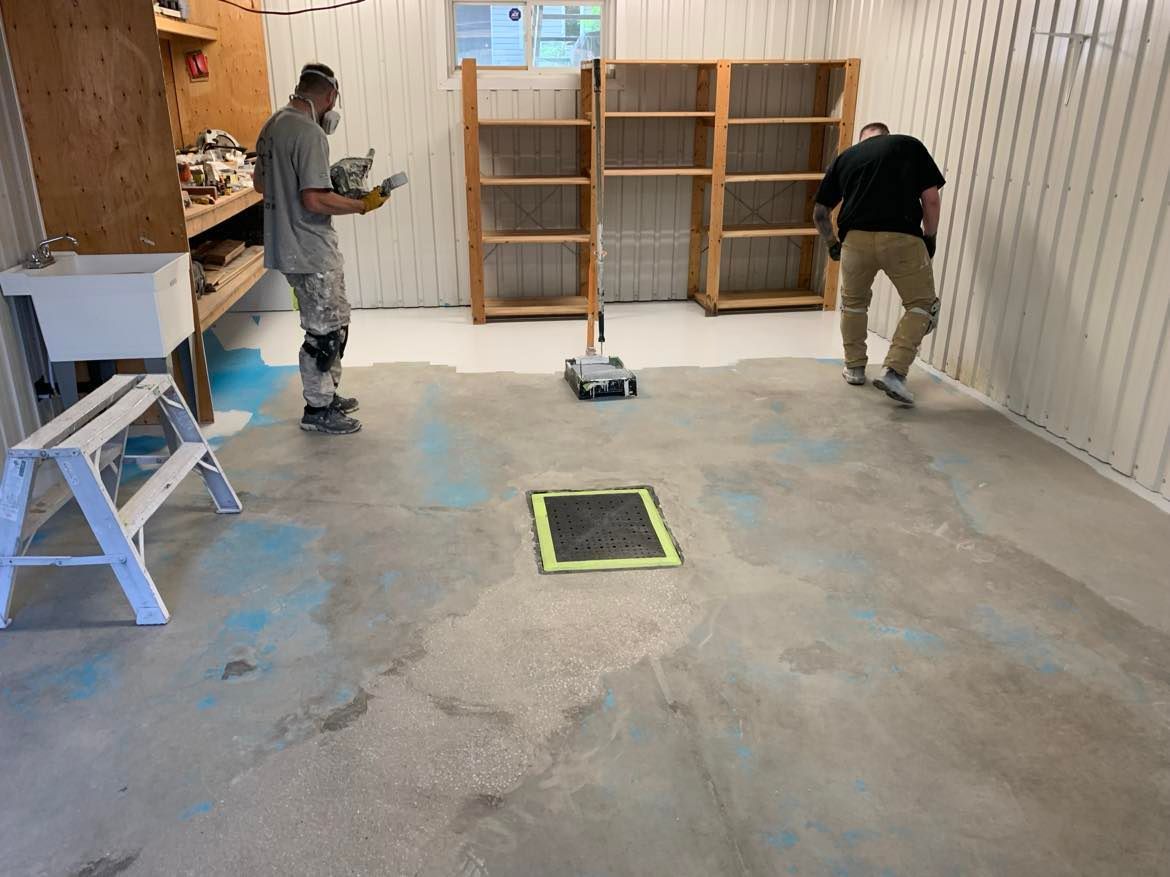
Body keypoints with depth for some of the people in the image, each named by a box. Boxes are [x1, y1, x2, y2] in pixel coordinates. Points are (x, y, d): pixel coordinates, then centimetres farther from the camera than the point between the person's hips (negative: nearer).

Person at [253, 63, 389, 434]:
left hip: (289, 247, 10)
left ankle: (327, 394, 30)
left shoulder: (273, 124, 10)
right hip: (311, 252, -10)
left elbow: (260, 183, 19)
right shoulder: (309, 133, -20)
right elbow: (315, 200, -25)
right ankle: (317, 410, 12)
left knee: (333, 322, 20)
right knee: (325, 330, 1)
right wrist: (363, 204, -14)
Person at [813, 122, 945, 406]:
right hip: (902, 238, -2)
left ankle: (854, 368, 33)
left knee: (853, 302, 26)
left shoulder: (844, 157, 21)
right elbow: (931, 199, 6)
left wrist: (832, 243, 39)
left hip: (855, 238, 3)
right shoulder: (910, 145, 14)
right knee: (922, 304, 12)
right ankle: (895, 371, -2)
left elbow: (820, 212, 24)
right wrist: (929, 237, 19)